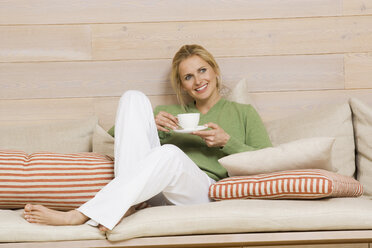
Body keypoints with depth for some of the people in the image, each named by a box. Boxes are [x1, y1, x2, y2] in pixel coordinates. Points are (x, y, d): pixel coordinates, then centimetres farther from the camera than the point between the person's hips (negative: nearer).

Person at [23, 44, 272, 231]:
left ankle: (79, 216, -38)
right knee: (134, 97, -11)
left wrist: (226, 141, -3)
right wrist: (150, 124, 2)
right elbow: (114, 135, 21)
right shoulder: (171, 113, 30)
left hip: (205, 190, -3)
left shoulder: (243, 113, 23)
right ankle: (128, 203, -26)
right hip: (154, 190, 3)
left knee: (171, 153, -39)